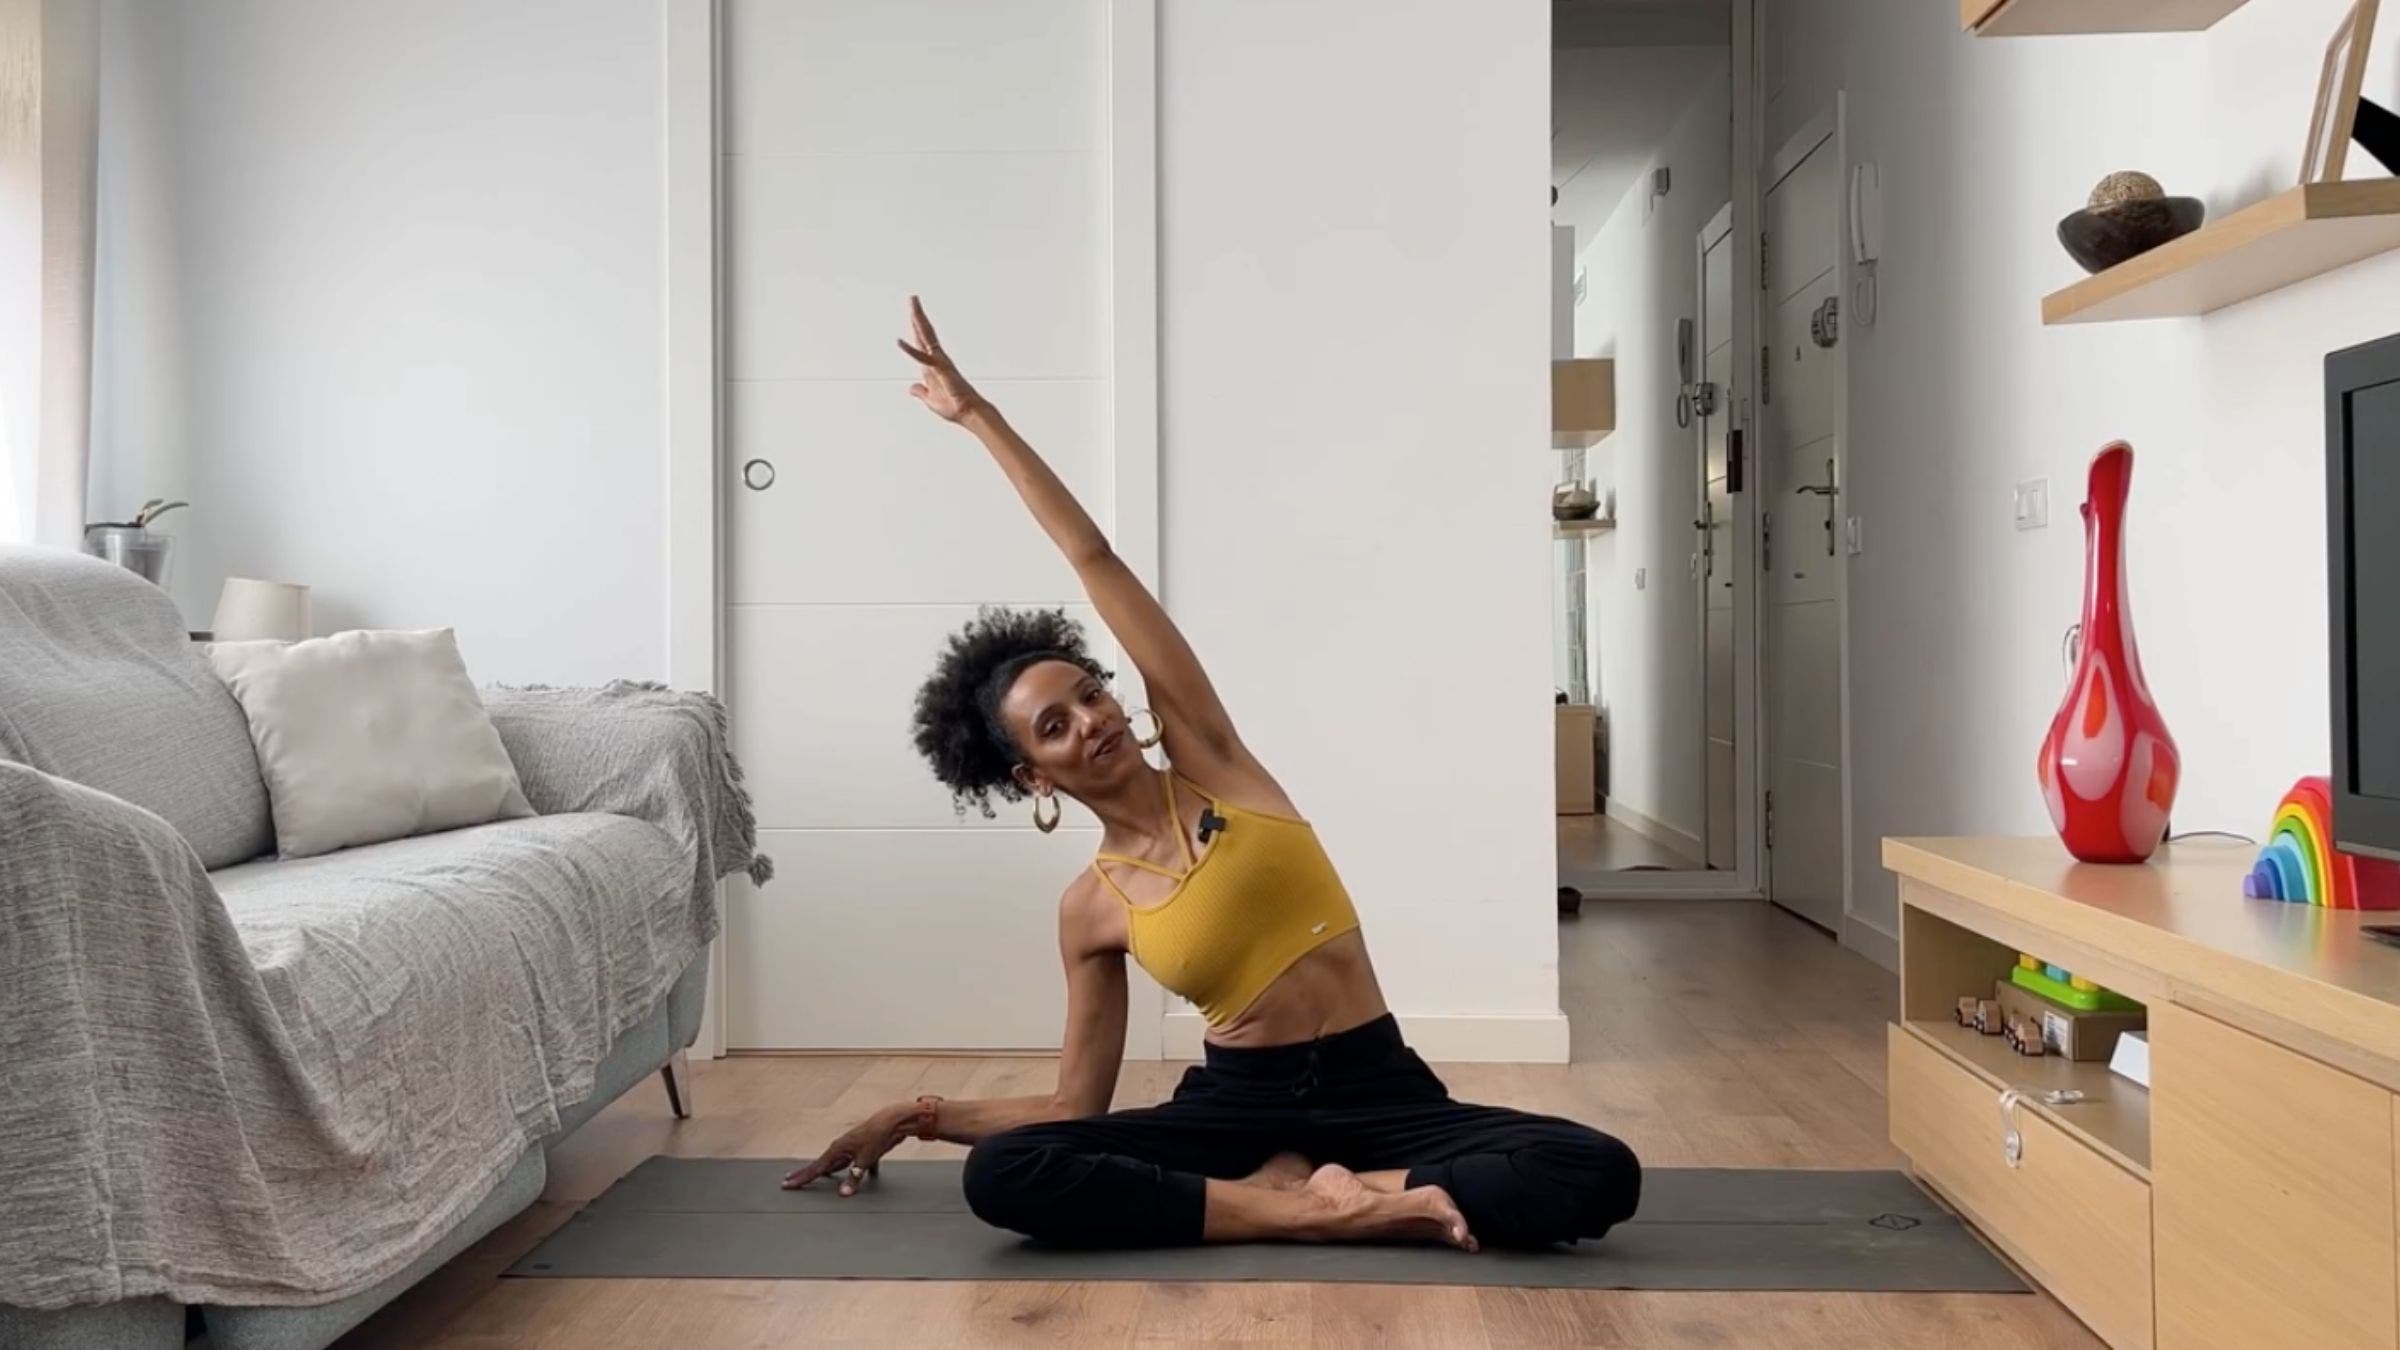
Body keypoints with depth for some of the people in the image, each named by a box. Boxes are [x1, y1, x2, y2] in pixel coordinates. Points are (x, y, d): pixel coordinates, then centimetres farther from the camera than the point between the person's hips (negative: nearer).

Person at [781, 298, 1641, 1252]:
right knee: (1004, 1176, -27)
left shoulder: (1206, 756, -1)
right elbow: (1077, 1107, 11)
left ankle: (1283, 1187, -15)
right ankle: (1333, 1207, -25)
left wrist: (981, 415, -1)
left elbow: (1095, 560, -5)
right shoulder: (1091, 908, 2)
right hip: (1236, 1102, 0)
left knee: (1598, 1175, -26)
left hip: (1377, 1095, 0)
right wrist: (922, 1116, 7)